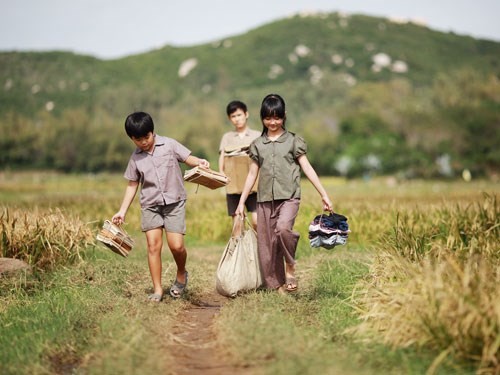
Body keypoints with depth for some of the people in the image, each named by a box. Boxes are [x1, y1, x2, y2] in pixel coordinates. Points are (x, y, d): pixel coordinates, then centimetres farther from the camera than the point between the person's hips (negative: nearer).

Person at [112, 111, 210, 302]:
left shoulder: (169, 144, -2)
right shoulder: (135, 158, 5)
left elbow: (187, 158, 0)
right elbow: (132, 185, 10)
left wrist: (199, 162, -24)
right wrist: (122, 211, 7)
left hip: (174, 202, -2)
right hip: (150, 205, 2)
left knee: (176, 245, -11)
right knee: (153, 245, -6)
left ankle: (181, 274, 20)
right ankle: (157, 290, 2)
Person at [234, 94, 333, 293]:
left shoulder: (293, 141, 5)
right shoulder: (257, 144, 12)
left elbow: (307, 168, 3)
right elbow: (252, 174, 15)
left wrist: (324, 195, -2)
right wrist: (241, 202, 12)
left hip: (288, 196, -3)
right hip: (265, 199, 3)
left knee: (283, 227, -30)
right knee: (267, 243, 2)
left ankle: (290, 266, -6)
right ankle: (275, 285, 13)